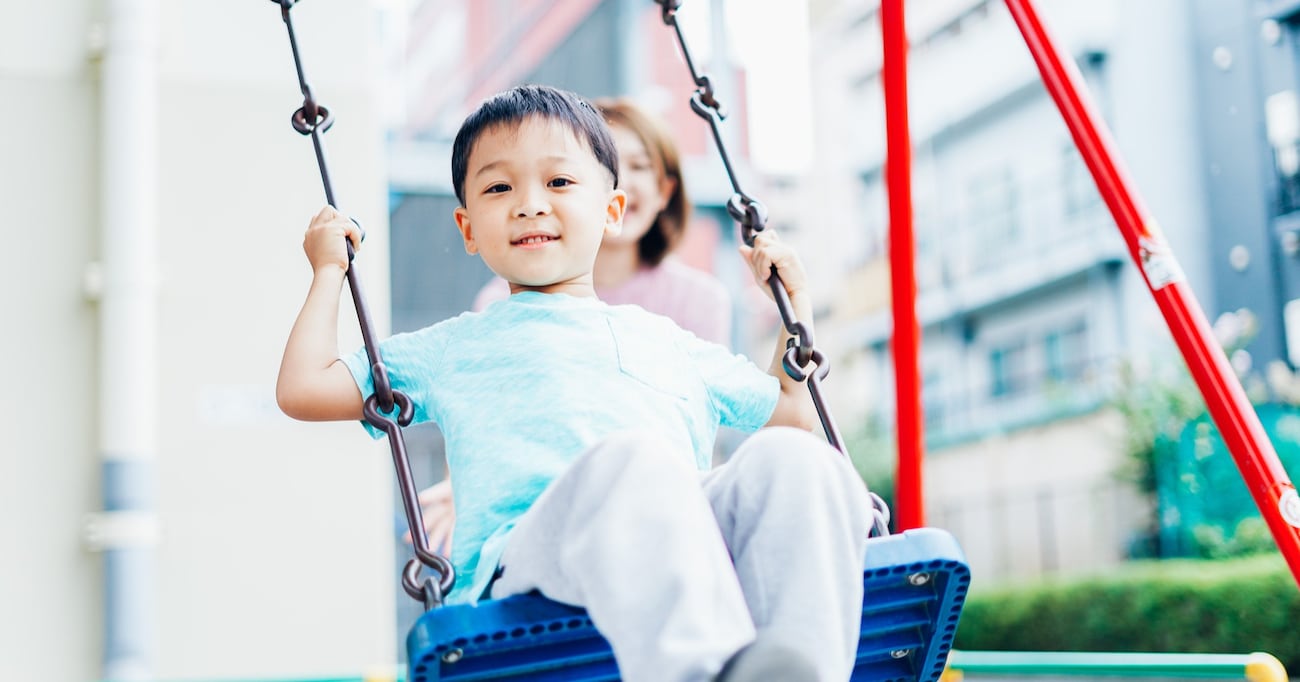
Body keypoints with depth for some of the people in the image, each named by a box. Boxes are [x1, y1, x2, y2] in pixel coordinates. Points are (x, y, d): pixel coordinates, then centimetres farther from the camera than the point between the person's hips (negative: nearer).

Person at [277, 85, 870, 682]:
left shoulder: (667, 342, 37)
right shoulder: (454, 348, 30)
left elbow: (795, 415, 44)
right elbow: (303, 390, 26)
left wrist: (794, 299, 42)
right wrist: (329, 271, 32)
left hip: (696, 542, 4)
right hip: (526, 551, -3)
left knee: (787, 458, -29)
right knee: (633, 456, -37)